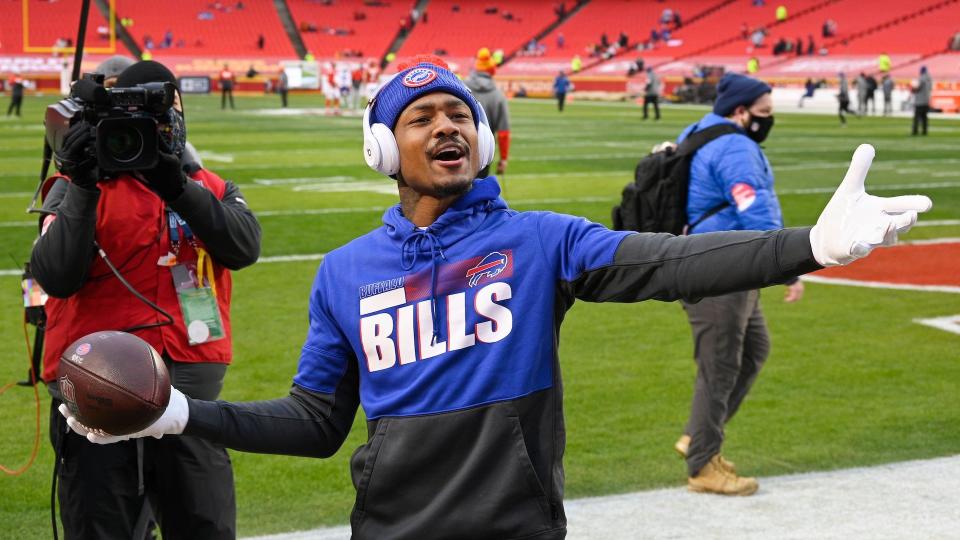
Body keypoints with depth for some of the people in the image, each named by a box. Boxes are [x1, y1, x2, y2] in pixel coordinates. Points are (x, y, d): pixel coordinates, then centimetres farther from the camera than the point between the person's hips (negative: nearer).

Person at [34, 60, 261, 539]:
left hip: (190, 398, 3)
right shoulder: (77, 189, 2)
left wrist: (179, 188, -20)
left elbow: (244, 247, -9)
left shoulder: (211, 189, 12)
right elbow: (56, 277, -13)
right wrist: (83, 189, -19)